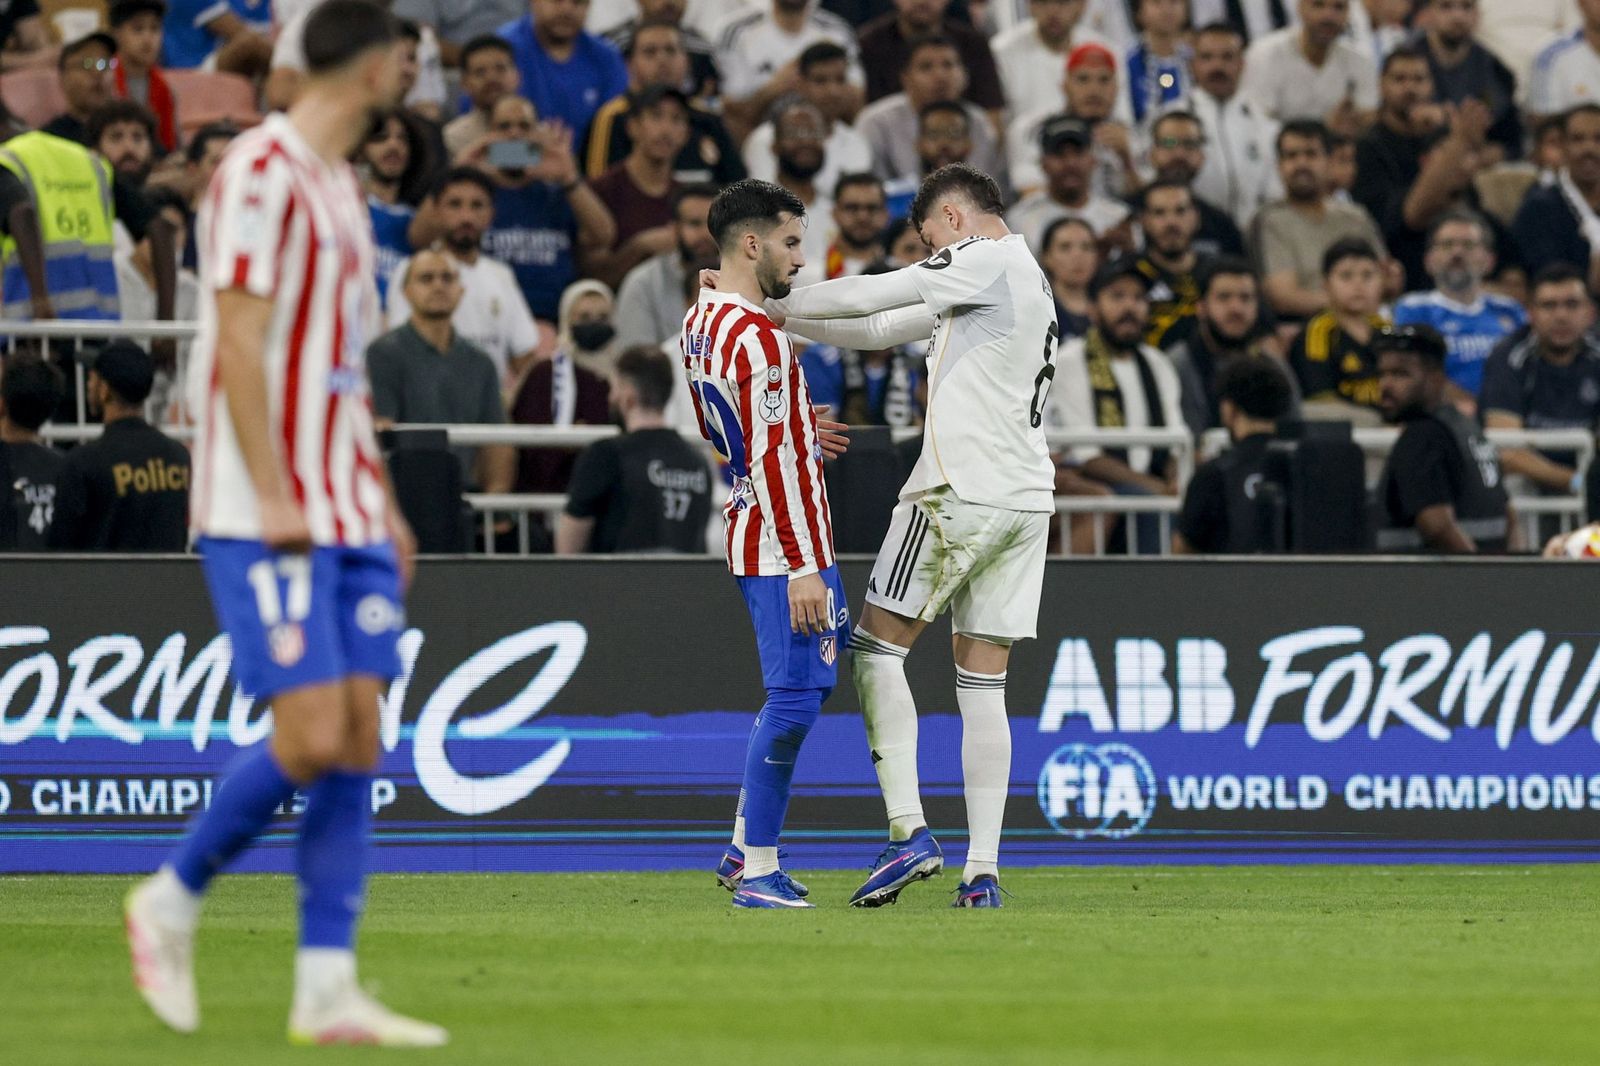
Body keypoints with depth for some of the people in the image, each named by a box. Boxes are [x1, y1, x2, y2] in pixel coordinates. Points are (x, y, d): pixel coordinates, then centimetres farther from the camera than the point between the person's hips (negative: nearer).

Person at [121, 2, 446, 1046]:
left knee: (358, 740, 1)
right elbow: (240, 340, -16)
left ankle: (328, 989, 0)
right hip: (268, 518, -9)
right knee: (311, 735, -14)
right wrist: (273, 494, -20)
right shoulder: (262, 174, -10)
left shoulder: (341, 187, 18)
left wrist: (379, 499, 19)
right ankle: (172, 899, 7)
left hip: (346, 516, 9)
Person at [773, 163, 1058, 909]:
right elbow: (881, 329, 22)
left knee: (877, 648, -1)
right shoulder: (1022, 282, 23)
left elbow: (868, 297, -7)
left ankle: (908, 830, -11)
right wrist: (780, 317, 17)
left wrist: (771, 307, 5)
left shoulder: (987, 260, -5)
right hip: (1025, 501, 9)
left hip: (961, 493, -9)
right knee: (983, 685, 7)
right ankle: (982, 870, 2)